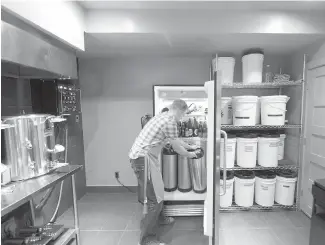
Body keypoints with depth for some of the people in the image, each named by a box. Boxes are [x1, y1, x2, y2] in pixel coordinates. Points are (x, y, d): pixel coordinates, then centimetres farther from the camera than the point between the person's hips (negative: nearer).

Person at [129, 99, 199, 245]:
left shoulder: (163, 116, 17)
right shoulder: (170, 121, -14)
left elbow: (175, 139, 28)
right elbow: (176, 147, -6)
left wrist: (190, 147, 36)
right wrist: (189, 155, 13)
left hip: (140, 156, 10)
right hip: (143, 158, -10)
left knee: (156, 191, 24)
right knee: (155, 198, -3)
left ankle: (158, 218, 44)